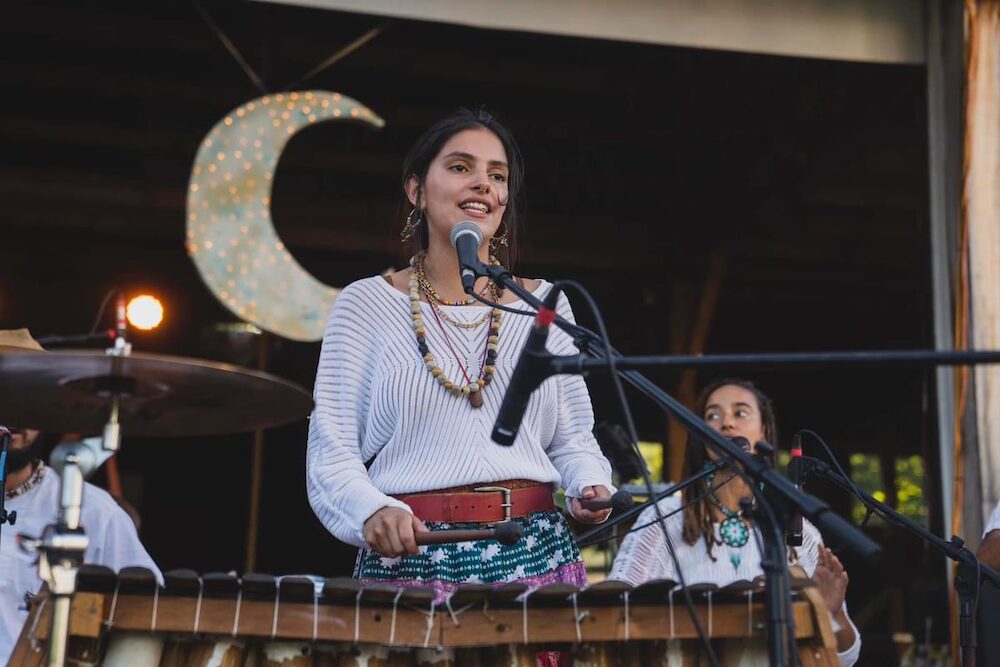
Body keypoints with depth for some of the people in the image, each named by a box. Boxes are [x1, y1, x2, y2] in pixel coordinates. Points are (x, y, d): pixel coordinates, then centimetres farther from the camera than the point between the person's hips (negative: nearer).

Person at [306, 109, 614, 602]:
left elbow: (573, 439, 16)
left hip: (536, 555, 2)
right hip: (410, 559, -2)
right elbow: (332, 450, 0)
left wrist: (590, 488, -6)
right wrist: (371, 511, -19)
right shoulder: (366, 305, 4)